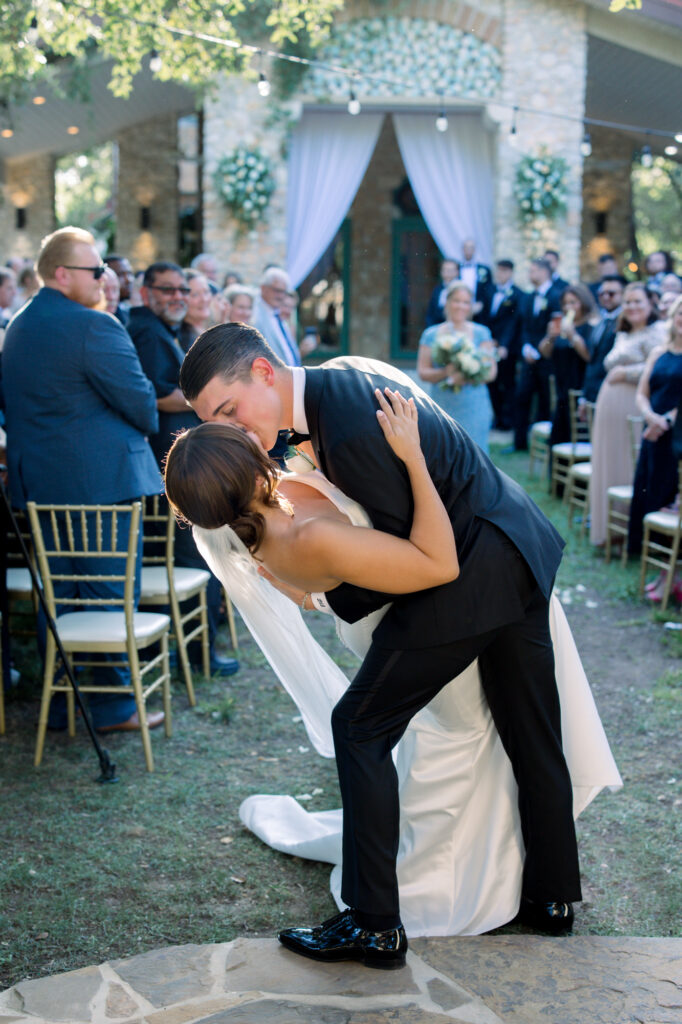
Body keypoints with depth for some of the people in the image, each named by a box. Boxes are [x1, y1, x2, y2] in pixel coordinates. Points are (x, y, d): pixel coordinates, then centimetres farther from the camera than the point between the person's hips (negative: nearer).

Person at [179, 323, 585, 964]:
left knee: (361, 727, 0)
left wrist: (324, 601, -7)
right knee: (532, 735, 18)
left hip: (466, 575, -10)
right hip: (521, 554, 10)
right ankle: (553, 896, 33)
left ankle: (372, 922, 5)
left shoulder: (347, 428, -25)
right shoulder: (347, 373, 4)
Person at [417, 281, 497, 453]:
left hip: (474, 408, 0)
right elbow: (422, 372, 3)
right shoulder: (431, 335, 8)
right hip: (442, 406, 0)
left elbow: (491, 371, 0)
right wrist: (445, 373, -15)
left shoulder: (481, 333, 6)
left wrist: (467, 377, -17)